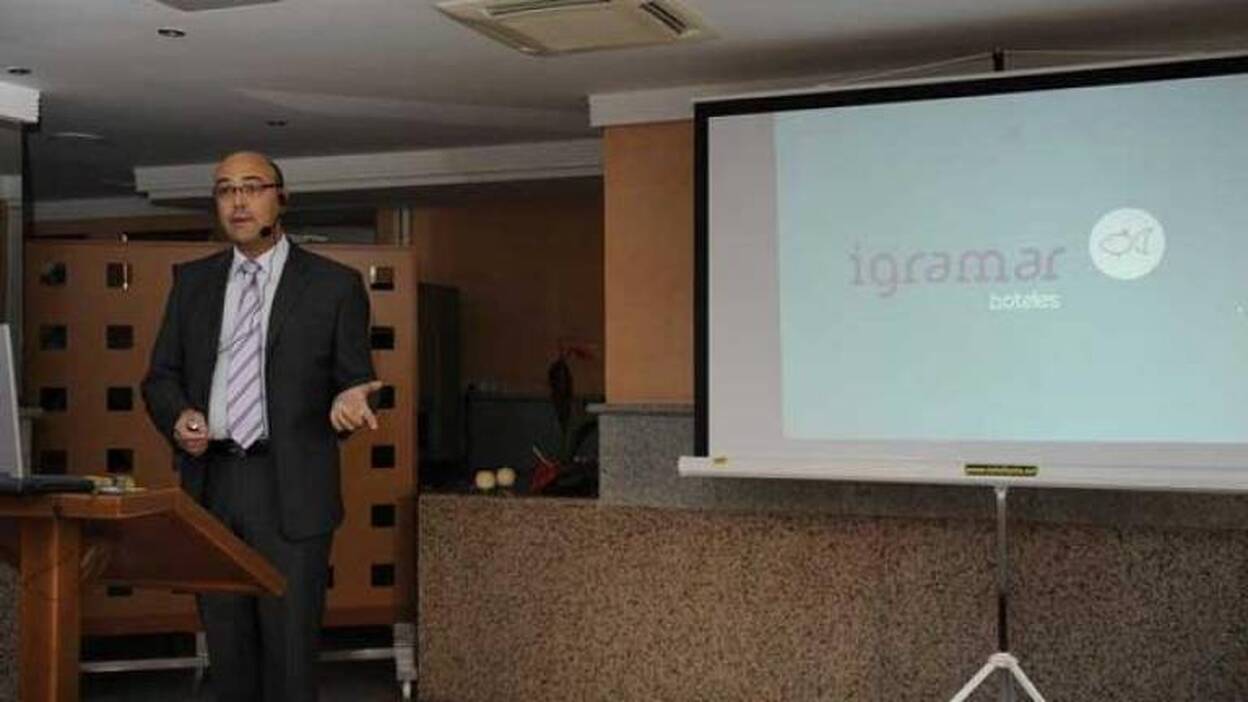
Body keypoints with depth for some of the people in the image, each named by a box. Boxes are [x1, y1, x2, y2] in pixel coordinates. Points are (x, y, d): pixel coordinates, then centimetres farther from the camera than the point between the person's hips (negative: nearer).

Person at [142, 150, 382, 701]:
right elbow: (161, 377, 16)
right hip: (210, 480, 4)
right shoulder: (192, 281, 13)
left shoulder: (334, 284, 2)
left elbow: (355, 379, 4)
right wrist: (179, 416, -6)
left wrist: (348, 401, -19)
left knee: (290, 647, -2)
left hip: (290, 487, -3)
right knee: (227, 647, 11)